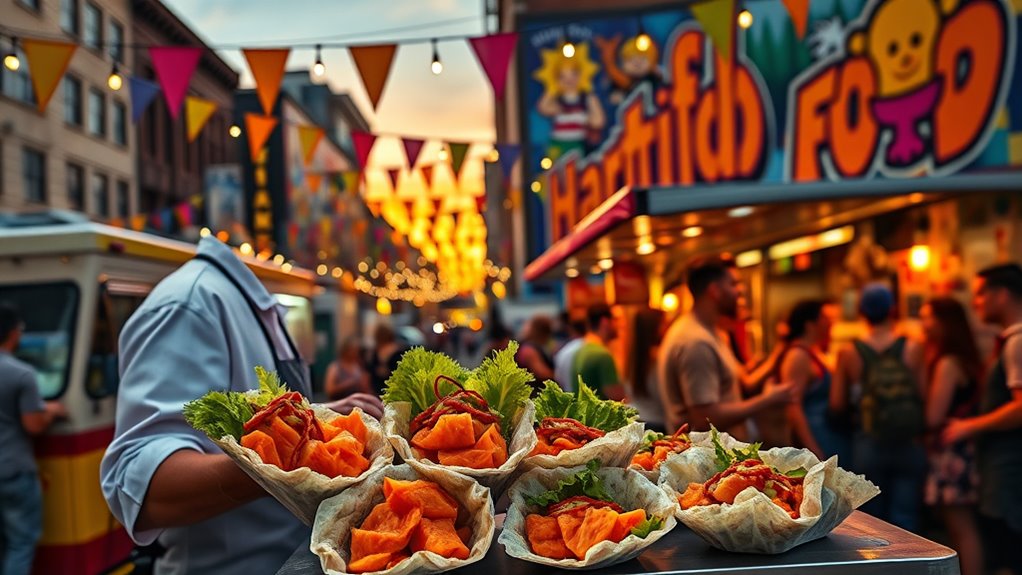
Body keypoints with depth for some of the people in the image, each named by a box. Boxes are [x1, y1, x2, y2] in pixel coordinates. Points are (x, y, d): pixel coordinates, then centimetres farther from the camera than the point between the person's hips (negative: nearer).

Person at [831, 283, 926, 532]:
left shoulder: (848, 353, -4)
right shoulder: (912, 348, -4)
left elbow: (837, 407, -2)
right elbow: (924, 397, -5)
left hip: (868, 446, 0)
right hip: (909, 446, 0)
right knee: (904, 522, 6)